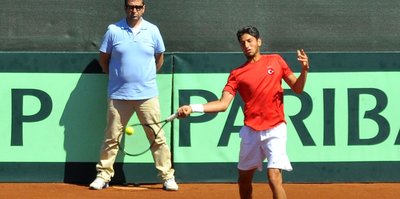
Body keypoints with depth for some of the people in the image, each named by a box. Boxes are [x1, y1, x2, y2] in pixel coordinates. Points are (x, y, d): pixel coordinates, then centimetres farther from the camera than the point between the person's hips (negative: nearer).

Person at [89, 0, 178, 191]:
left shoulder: (152, 30, 4)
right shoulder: (113, 30, 1)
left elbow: (159, 56, 16)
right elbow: (103, 58, 8)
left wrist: (149, 76, 12)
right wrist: (113, 75, 5)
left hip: (147, 95, 0)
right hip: (119, 95, 0)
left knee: (157, 137, 0)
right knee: (111, 137, 3)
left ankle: (167, 176, 6)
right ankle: (103, 175, 11)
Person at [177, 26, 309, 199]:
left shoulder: (276, 61, 6)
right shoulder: (237, 74, 6)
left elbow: (297, 88, 9)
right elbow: (223, 104, -3)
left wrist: (304, 70, -11)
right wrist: (192, 108, -16)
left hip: (274, 129, -3)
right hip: (251, 131, 3)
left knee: (274, 178, -18)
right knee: (244, 180, 13)